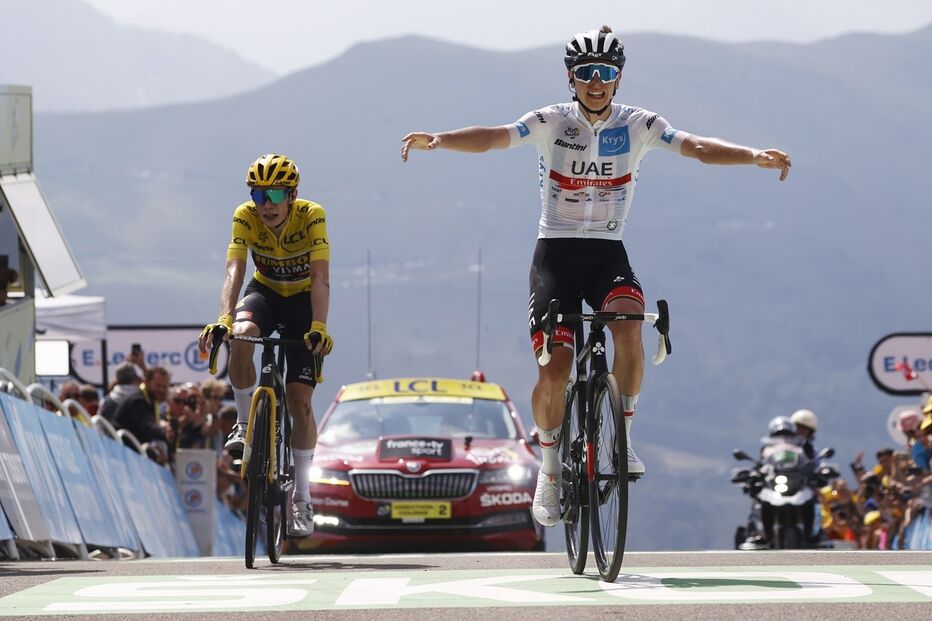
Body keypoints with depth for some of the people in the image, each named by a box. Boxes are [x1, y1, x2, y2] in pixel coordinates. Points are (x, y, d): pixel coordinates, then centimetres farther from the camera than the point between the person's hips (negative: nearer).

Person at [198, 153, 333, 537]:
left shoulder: (312, 217, -26)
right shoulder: (246, 217, -21)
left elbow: (320, 279, -33)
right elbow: (234, 271, -31)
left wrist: (318, 327, -48)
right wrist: (223, 319, -47)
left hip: (303, 300, -1)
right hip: (265, 293, 1)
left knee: (299, 400, -9)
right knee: (240, 337, -35)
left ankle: (302, 498, 2)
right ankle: (245, 423, -14)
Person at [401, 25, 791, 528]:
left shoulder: (638, 125, -2)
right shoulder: (552, 123, -6)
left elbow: (697, 148, -14)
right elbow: (492, 138, -21)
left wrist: (754, 156, -32)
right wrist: (437, 140, -40)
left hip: (608, 252, 1)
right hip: (556, 252, -1)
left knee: (628, 326, -30)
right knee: (554, 372, -12)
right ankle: (549, 470, 11)